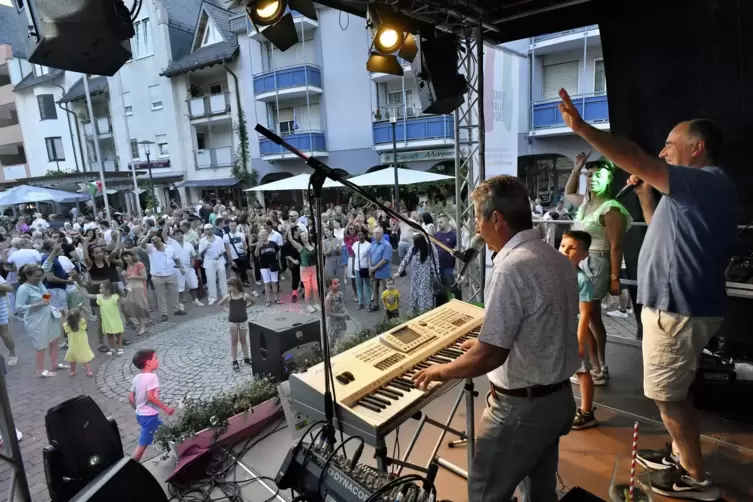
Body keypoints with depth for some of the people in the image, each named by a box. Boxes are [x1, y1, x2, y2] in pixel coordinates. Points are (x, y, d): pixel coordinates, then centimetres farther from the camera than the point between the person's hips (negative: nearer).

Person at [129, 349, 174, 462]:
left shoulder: (137, 377, 4)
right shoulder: (151, 376, -21)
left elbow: (130, 398, 7)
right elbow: (150, 397, -29)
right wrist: (166, 408, -23)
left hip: (140, 414, 10)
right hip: (149, 415, -10)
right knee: (143, 445, 0)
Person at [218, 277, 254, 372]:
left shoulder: (245, 295, -14)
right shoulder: (228, 297, -10)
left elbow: (253, 302, 3)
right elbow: (219, 304, 6)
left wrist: (244, 307, -5)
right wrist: (227, 310, -6)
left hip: (243, 321, 0)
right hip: (232, 322, 0)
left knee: (243, 340, 13)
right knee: (234, 341, 9)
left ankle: (246, 358, 27)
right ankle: (235, 362, 17)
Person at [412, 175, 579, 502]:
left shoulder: (511, 268, -25)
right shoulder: (557, 259, 3)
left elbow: (491, 356, -26)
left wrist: (443, 371, -9)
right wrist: (486, 343, 20)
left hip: (522, 407, -8)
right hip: (557, 398, 9)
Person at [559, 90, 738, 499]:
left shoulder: (710, 183, -18)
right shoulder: (697, 189, 14)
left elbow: (636, 160, -30)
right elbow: (663, 228, 26)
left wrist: (581, 127, -30)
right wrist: (644, 194, 11)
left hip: (680, 309, -11)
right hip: (677, 304, 11)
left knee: (667, 395, 1)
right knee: (672, 392, 22)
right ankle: (680, 454, 38)